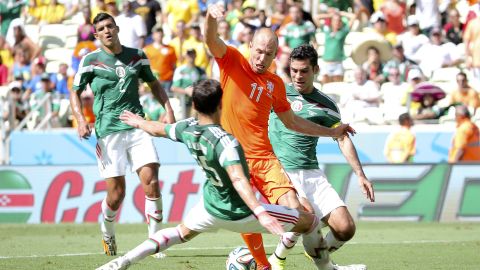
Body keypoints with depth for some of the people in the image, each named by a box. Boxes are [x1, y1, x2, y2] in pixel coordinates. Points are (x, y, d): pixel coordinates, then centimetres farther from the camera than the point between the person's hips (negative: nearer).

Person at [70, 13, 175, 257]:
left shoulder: (137, 56, 10)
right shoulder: (90, 60, 2)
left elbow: (153, 83, 23)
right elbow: (75, 92, 7)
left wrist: (168, 109, 11)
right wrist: (80, 119, -9)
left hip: (137, 127, 2)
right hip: (108, 131, -2)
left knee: (151, 182, -13)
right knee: (116, 194, -5)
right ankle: (107, 234, 25)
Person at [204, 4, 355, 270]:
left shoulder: (275, 84, 12)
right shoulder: (232, 62, 0)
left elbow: (292, 121, 24)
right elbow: (211, 40, -18)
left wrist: (331, 132, 24)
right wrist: (211, 16, -40)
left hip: (265, 158, 3)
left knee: (294, 210, -13)